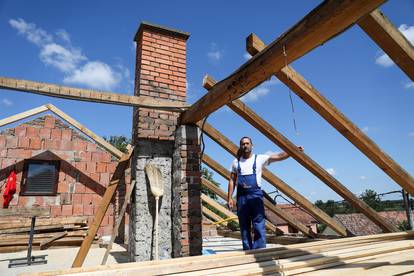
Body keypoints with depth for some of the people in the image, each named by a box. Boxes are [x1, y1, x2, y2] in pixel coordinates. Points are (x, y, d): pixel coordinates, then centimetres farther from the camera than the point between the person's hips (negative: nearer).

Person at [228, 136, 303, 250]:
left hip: (255, 195, -2)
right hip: (241, 197, 3)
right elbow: (232, 181, 10)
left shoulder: (259, 158, 3)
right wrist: (229, 198, 4)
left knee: (259, 226, -7)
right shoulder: (236, 162, 11)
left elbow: (279, 156, -5)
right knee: (244, 227, 9)